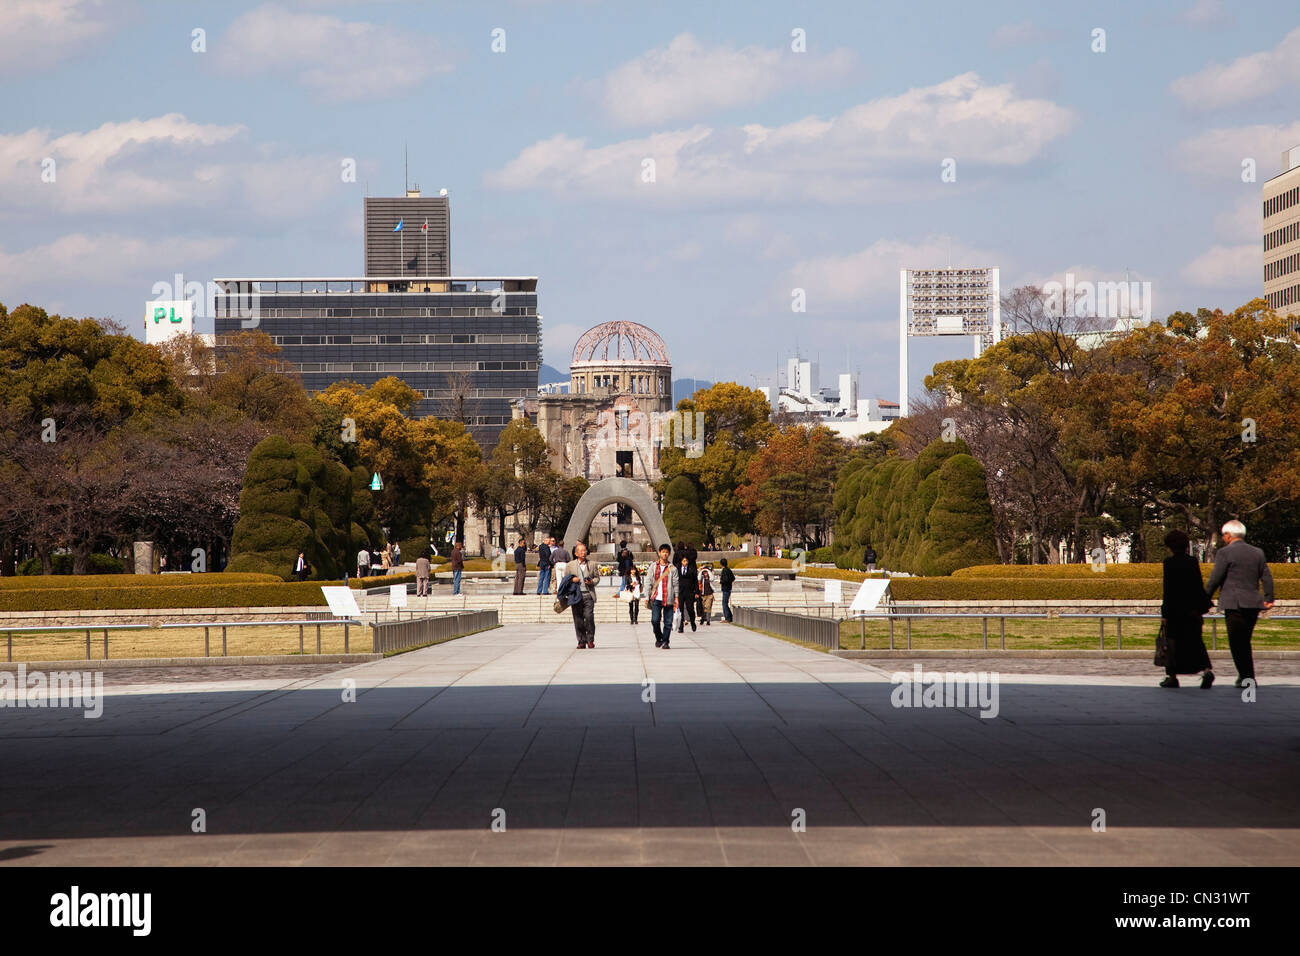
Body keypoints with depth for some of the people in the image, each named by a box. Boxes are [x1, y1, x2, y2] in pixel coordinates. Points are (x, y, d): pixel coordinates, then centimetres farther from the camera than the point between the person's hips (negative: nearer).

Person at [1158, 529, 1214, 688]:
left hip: (1175, 609, -5)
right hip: (1193, 609, 5)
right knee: (1195, 641, 6)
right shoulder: (1193, 561, 5)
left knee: (1173, 642, 7)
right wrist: (1201, 611, 15)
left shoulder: (1169, 562, -10)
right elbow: (1200, 587, 8)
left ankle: (1172, 677, 13)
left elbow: (1168, 589, -12)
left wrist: (1164, 613, -9)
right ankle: (1206, 670, -14)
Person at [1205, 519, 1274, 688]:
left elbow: (1215, 579, -9)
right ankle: (1246, 676, 18)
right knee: (1245, 642, 17)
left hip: (1234, 604, -6)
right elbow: (1267, 577, 11)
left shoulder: (1224, 553, -7)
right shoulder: (1257, 553, 11)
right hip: (1253, 604, 6)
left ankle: (1247, 677, -8)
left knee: (1237, 643, -2)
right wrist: (1269, 598, 17)